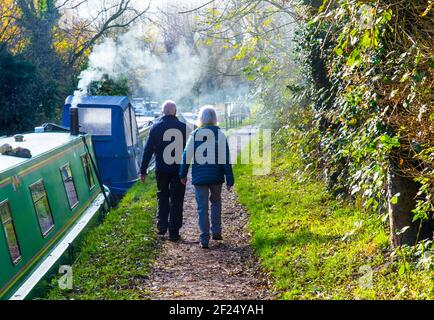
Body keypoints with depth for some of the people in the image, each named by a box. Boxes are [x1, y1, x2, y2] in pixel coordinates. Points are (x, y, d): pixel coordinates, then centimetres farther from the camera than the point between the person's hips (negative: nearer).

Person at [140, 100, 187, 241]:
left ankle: (162, 226, 14)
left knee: (163, 196, 20)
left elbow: (148, 150, -1)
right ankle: (174, 232, 4)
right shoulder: (183, 127, -3)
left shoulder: (156, 127, -2)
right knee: (176, 200, 4)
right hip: (178, 169, -1)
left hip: (161, 169, 1)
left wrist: (143, 170, 4)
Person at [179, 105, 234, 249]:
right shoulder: (220, 134, -5)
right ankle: (216, 232, 20)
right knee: (216, 202, 23)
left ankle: (204, 239, 1)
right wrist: (229, 179, -1)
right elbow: (225, 159, -5)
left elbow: (186, 155, 1)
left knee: (202, 207, 3)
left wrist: (183, 174, 12)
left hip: (199, 177, 0)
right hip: (216, 177, 0)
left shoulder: (195, 135, -3)